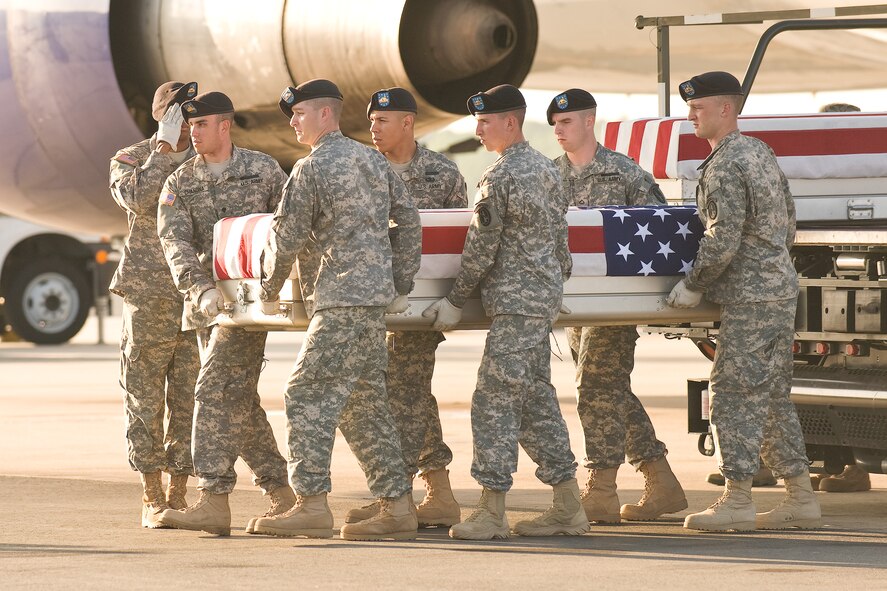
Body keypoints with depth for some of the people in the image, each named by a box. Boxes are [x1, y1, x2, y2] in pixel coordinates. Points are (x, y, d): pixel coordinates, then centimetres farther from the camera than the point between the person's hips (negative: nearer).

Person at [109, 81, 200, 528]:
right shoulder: (131, 160, 4)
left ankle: (178, 494, 9)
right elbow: (140, 201, -16)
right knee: (145, 398, -1)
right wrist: (164, 148, -13)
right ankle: (152, 498, 5)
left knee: (189, 398, 2)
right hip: (148, 295, -2)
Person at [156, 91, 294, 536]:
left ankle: (214, 501, -19)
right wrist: (201, 289, -23)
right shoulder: (178, 185, 6)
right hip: (204, 302, 5)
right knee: (239, 401, 9)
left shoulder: (263, 171, 1)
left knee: (216, 391, -16)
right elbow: (175, 243, -7)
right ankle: (282, 493, 19)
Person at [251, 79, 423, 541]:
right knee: (364, 403, 12)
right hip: (374, 297, 9)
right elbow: (408, 221, 17)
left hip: (340, 302, -9)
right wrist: (401, 286, 18)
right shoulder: (373, 160, 16)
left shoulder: (311, 169, -9)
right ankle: (397, 506, 11)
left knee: (308, 395, -10)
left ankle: (311, 504, -16)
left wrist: (269, 289, 7)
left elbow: (286, 237, -8)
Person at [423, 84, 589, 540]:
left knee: (495, 399, -7)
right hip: (545, 297, 9)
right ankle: (568, 507, 13)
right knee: (535, 397, 12)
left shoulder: (500, 178, -14)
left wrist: (456, 301, -3)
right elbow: (559, 235, 18)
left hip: (514, 301, -9)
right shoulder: (545, 169, 13)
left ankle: (492, 510, -9)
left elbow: (481, 249, -12)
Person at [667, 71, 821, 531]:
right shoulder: (760, 152, 16)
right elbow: (787, 228, 22)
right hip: (780, 287, 10)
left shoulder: (725, 165, -15)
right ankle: (801, 497, 14)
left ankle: (737, 500, -7)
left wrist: (693, 286, -10)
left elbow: (723, 240, -20)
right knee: (773, 395, 13)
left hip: (750, 298, -10)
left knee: (733, 393, -7)